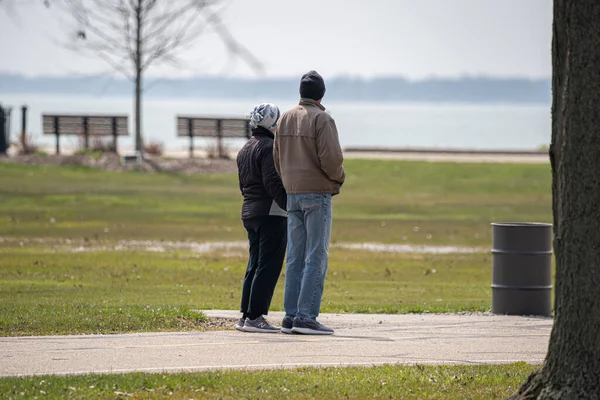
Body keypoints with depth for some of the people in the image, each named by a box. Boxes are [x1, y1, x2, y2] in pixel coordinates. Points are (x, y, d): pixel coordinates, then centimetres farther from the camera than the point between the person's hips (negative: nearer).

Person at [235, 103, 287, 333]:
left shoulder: (245, 149, 17)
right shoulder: (269, 147, -12)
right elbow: (273, 183, -20)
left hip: (249, 212, 10)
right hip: (271, 213, -9)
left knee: (255, 265, 13)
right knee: (269, 266, -8)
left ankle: (245, 316, 13)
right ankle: (255, 317, -11)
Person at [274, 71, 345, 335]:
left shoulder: (285, 119, 11)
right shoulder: (321, 119, -11)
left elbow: (277, 158, 12)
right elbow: (331, 157, -18)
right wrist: (338, 178, 1)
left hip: (293, 194, 7)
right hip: (318, 193, -7)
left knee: (296, 257, 9)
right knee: (316, 257, -6)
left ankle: (291, 317, 7)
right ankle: (306, 316, -11)